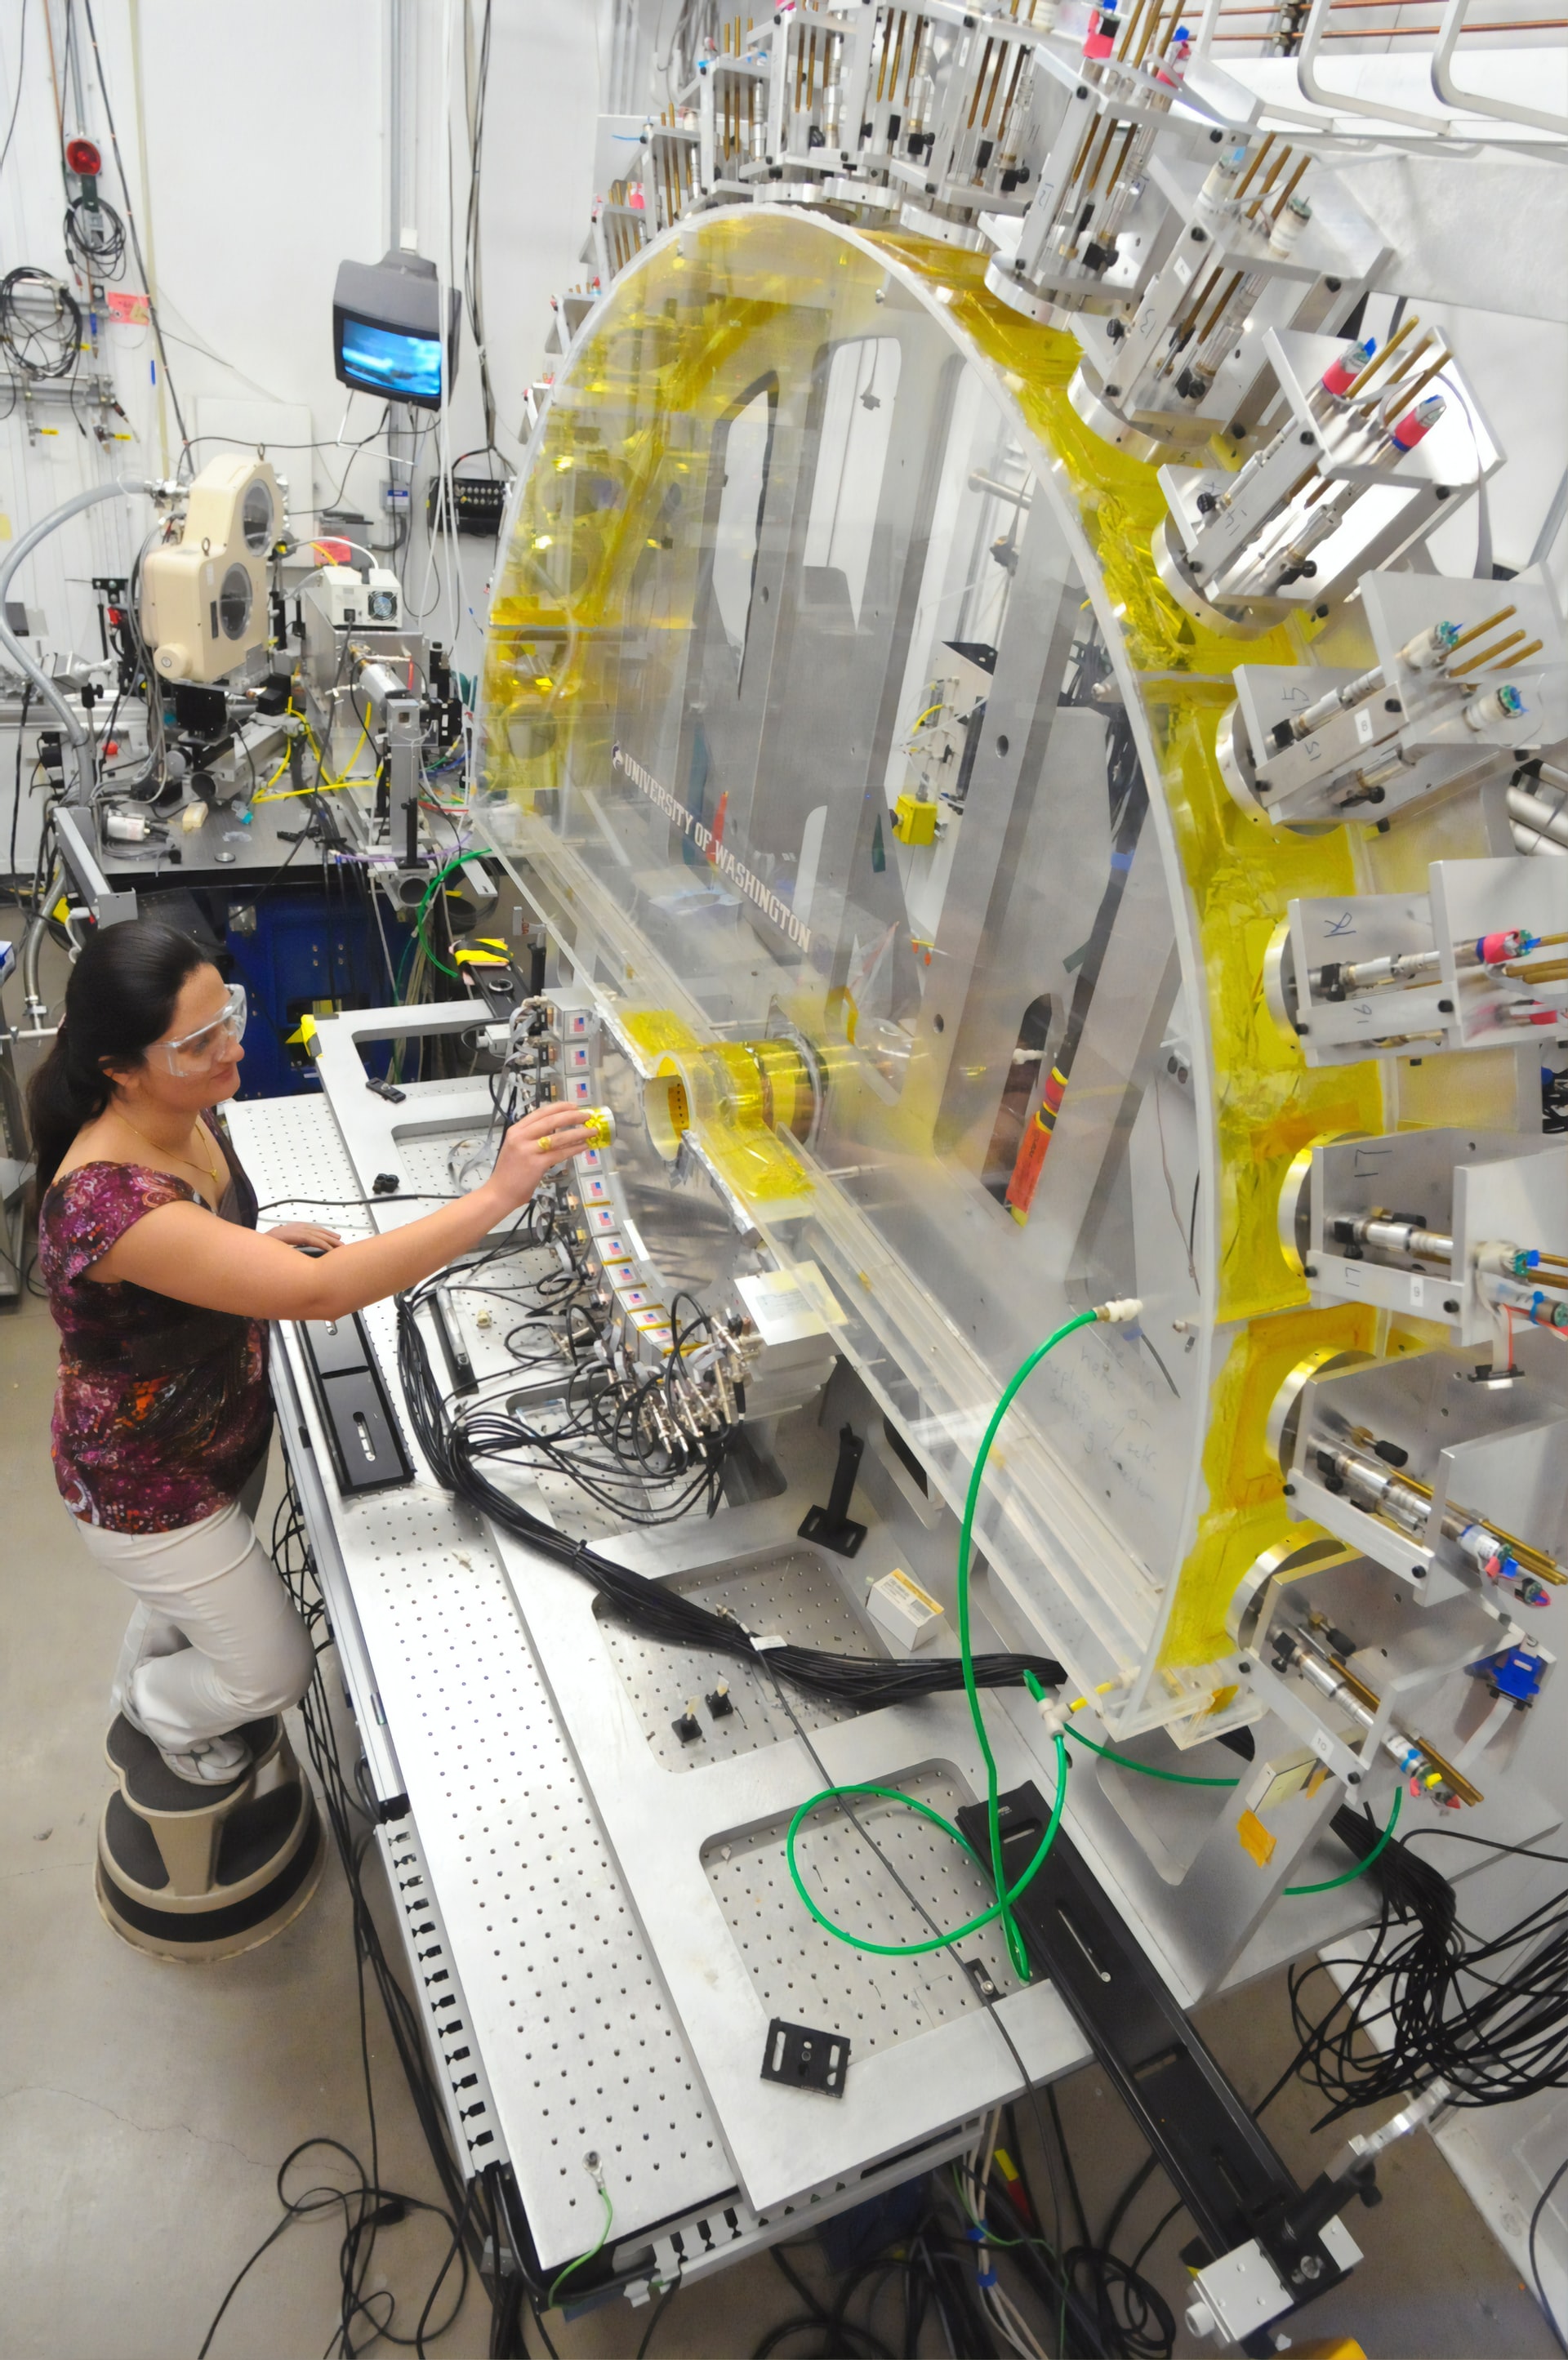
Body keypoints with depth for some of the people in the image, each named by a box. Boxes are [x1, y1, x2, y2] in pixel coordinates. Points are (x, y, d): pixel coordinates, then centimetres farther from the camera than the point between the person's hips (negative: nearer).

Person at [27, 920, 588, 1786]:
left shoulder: (183, 1116, -13)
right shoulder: (108, 1203, -42)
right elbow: (319, 1292, -49)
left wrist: (260, 1239, -10)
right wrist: (496, 1195, -51)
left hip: (225, 1428, 8)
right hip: (149, 1488, -8)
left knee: (195, 1597, 35)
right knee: (273, 1671, 14)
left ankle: (138, 1689, 67)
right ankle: (158, 1713, 46)